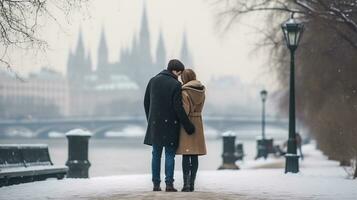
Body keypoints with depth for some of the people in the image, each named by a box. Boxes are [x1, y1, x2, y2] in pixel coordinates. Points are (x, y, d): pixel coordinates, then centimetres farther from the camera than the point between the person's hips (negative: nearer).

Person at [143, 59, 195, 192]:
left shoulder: (153, 81, 5)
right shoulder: (175, 85, -11)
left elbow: (146, 102, 10)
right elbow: (178, 108, -15)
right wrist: (188, 126, -8)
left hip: (155, 123, 4)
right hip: (170, 125, -4)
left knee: (156, 154, 11)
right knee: (170, 154, 2)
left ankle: (156, 184, 10)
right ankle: (169, 184, -4)